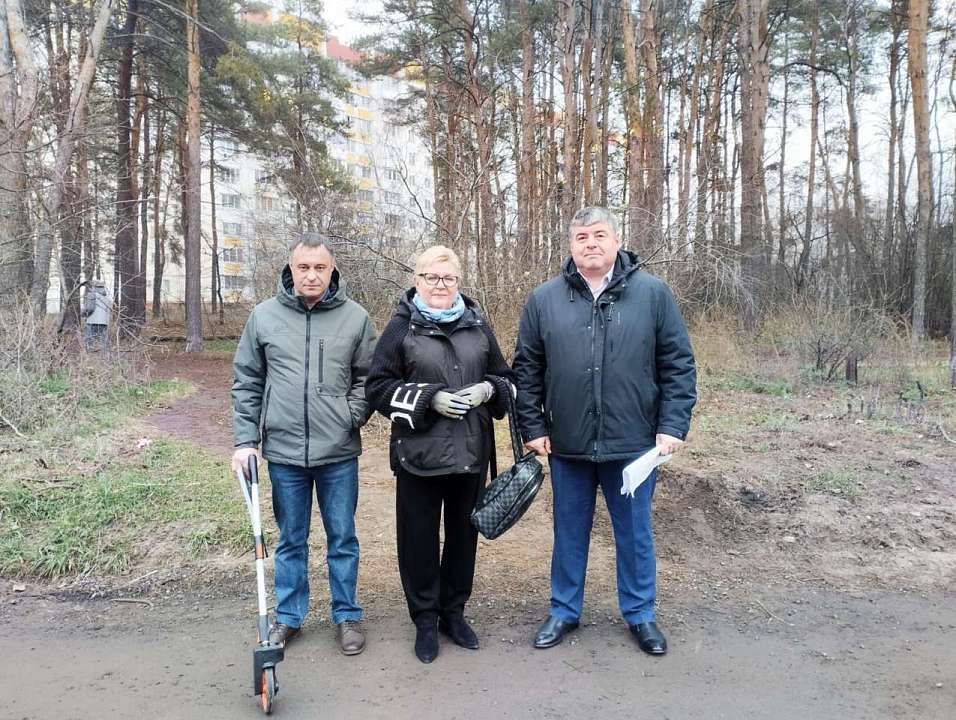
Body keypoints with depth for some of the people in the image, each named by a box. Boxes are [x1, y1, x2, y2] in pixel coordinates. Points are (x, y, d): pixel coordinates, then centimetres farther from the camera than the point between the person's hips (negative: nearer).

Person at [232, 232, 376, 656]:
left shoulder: (355, 317, -2)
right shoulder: (264, 316, 0)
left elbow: (368, 377, 5)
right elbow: (247, 383, 5)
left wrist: (353, 415, -9)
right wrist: (245, 440, 1)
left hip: (339, 451, 0)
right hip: (283, 450, 1)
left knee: (342, 538, 12)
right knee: (290, 540, 15)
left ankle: (347, 616, 29)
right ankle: (288, 616, 32)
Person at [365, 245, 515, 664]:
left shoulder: (477, 325, 8)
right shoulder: (402, 328, -1)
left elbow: (504, 378, 15)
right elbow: (378, 388, -5)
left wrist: (487, 389, -9)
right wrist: (430, 398, -17)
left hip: (471, 454, 3)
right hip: (419, 455, -3)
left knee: (463, 534, 14)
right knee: (419, 538, 7)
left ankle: (454, 613, 33)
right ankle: (425, 621, 26)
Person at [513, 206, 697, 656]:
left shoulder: (652, 294, -2)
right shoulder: (544, 299, 1)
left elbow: (678, 365, -1)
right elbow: (526, 370, 4)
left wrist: (673, 426, -7)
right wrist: (533, 428, 0)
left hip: (633, 444, -1)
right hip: (567, 446, 1)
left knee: (635, 533, 15)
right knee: (569, 532, 16)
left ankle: (640, 614, 34)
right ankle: (564, 611, 34)